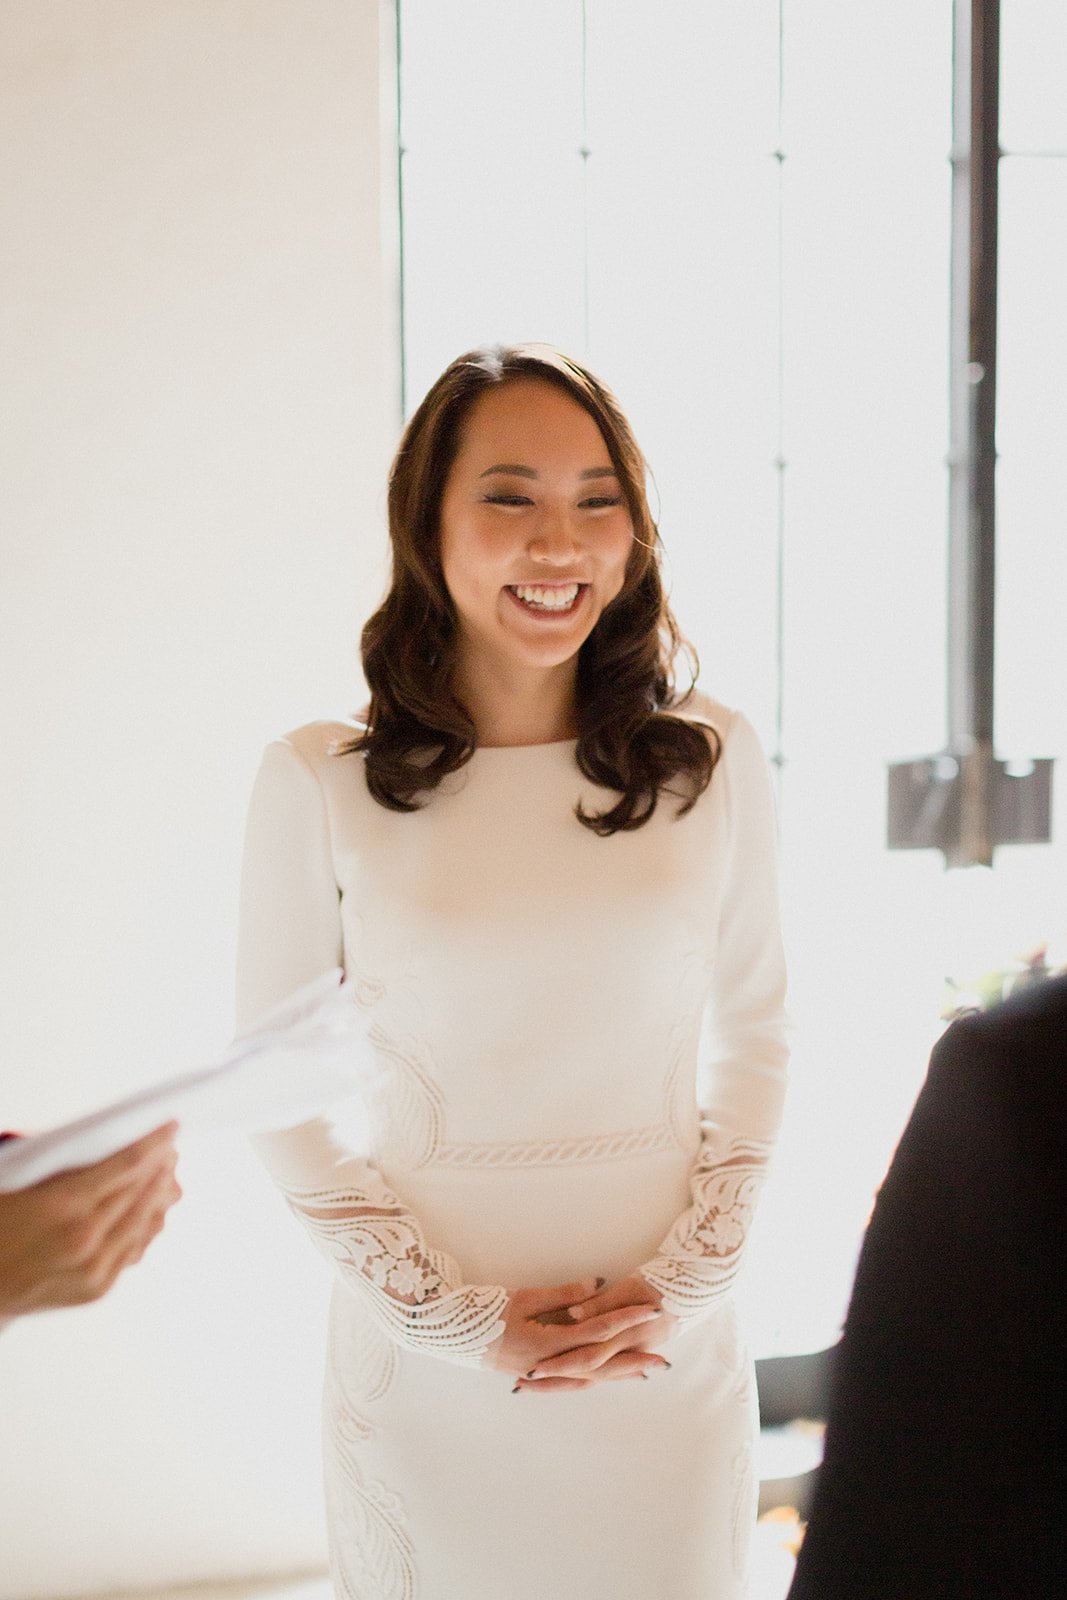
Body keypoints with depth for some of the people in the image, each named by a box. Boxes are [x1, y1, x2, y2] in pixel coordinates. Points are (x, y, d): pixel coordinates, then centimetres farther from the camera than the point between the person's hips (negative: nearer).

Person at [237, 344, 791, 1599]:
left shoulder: (712, 765, -2)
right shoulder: (319, 781, -8)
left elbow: (754, 1040, 6)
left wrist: (686, 1285, -5)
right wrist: (456, 1316, -9)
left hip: (670, 1349, 2)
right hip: (425, 1364, -1)